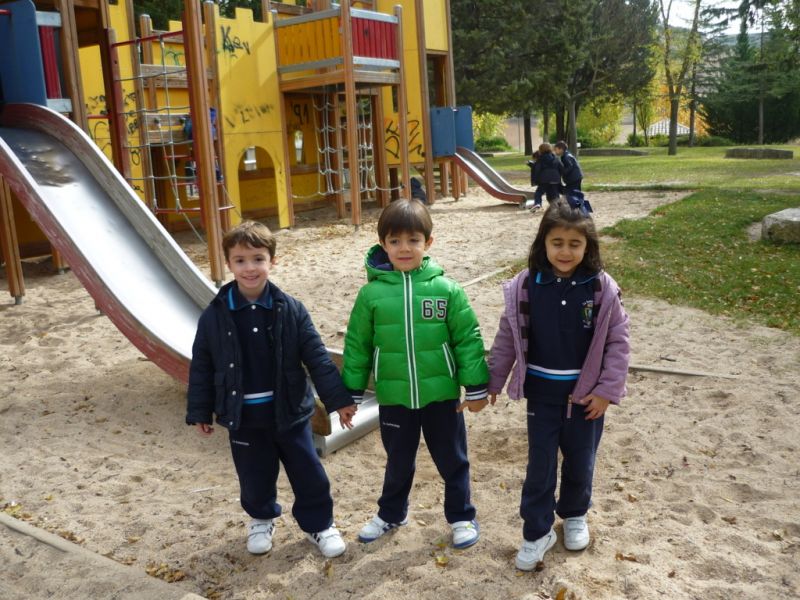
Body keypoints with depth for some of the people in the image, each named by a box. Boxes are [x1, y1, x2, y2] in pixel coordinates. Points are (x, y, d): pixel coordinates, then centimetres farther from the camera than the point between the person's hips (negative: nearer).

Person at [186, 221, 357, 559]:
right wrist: (200, 412, 3)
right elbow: (201, 367, 1)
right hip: (243, 417, 1)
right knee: (255, 476, 16)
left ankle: (319, 524, 30)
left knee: (308, 473, 9)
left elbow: (317, 357, -7)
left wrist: (338, 399, -9)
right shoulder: (214, 316, -7)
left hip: (289, 411, 0)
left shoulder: (290, 310, -9)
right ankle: (261, 519, 43)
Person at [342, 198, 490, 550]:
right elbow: (357, 346, 0)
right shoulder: (372, 293, -7)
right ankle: (391, 514, 44)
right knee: (398, 462, 21)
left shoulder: (446, 289, -9)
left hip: (441, 394, -1)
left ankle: (461, 517, 37)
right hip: (393, 398, 1)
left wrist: (476, 388, -4)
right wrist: (350, 393, 3)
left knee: (452, 460, 16)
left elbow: (468, 339, -5)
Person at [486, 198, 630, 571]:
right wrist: (493, 382, 5)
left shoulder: (601, 288, -11)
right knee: (540, 464, 7)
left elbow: (618, 341, -6)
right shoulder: (525, 286, -10)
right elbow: (508, 337, -1)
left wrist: (607, 390, -9)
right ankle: (537, 532, 23)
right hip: (542, 390, 0)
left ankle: (575, 515, 42)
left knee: (580, 460, 16)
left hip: (586, 390, 0)